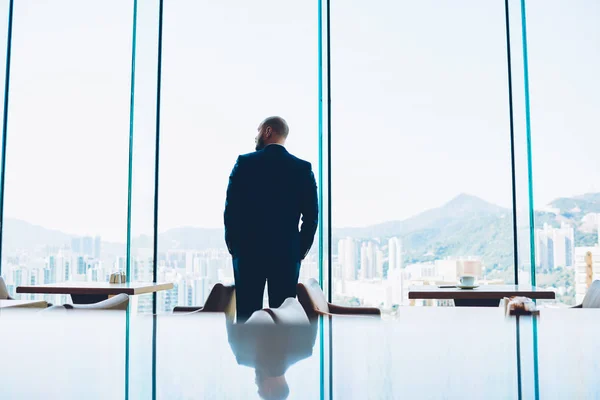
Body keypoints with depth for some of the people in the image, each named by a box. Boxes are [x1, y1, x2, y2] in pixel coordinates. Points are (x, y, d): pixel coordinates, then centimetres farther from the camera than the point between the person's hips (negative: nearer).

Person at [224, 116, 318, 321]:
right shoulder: (303, 168, 1)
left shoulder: (245, 163, -3)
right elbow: (311, 214, -2)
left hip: (248, 250, -1)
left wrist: (232, 243, 6)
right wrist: (302, 249, 7)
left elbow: (231, 206, -5)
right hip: (287, 252, 1)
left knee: (247, 313, 4)